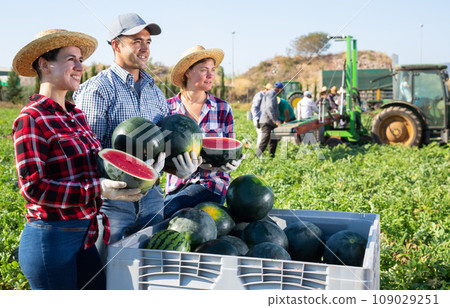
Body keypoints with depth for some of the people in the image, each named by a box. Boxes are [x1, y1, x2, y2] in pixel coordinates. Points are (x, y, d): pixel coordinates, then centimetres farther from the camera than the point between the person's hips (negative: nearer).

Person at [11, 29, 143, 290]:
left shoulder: (77, 115, 11)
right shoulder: (31, 119, -13)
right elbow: (33, 187, -18)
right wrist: (97, 189, -22)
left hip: (84, 236, 8)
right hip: (51, 238, -7)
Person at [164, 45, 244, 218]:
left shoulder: (223, 108, 3)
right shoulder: (167, 107, 2)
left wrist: (232, 162, -15)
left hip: (211, 183, -2)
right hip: (176, 185, 2)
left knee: (167, 212, -26)